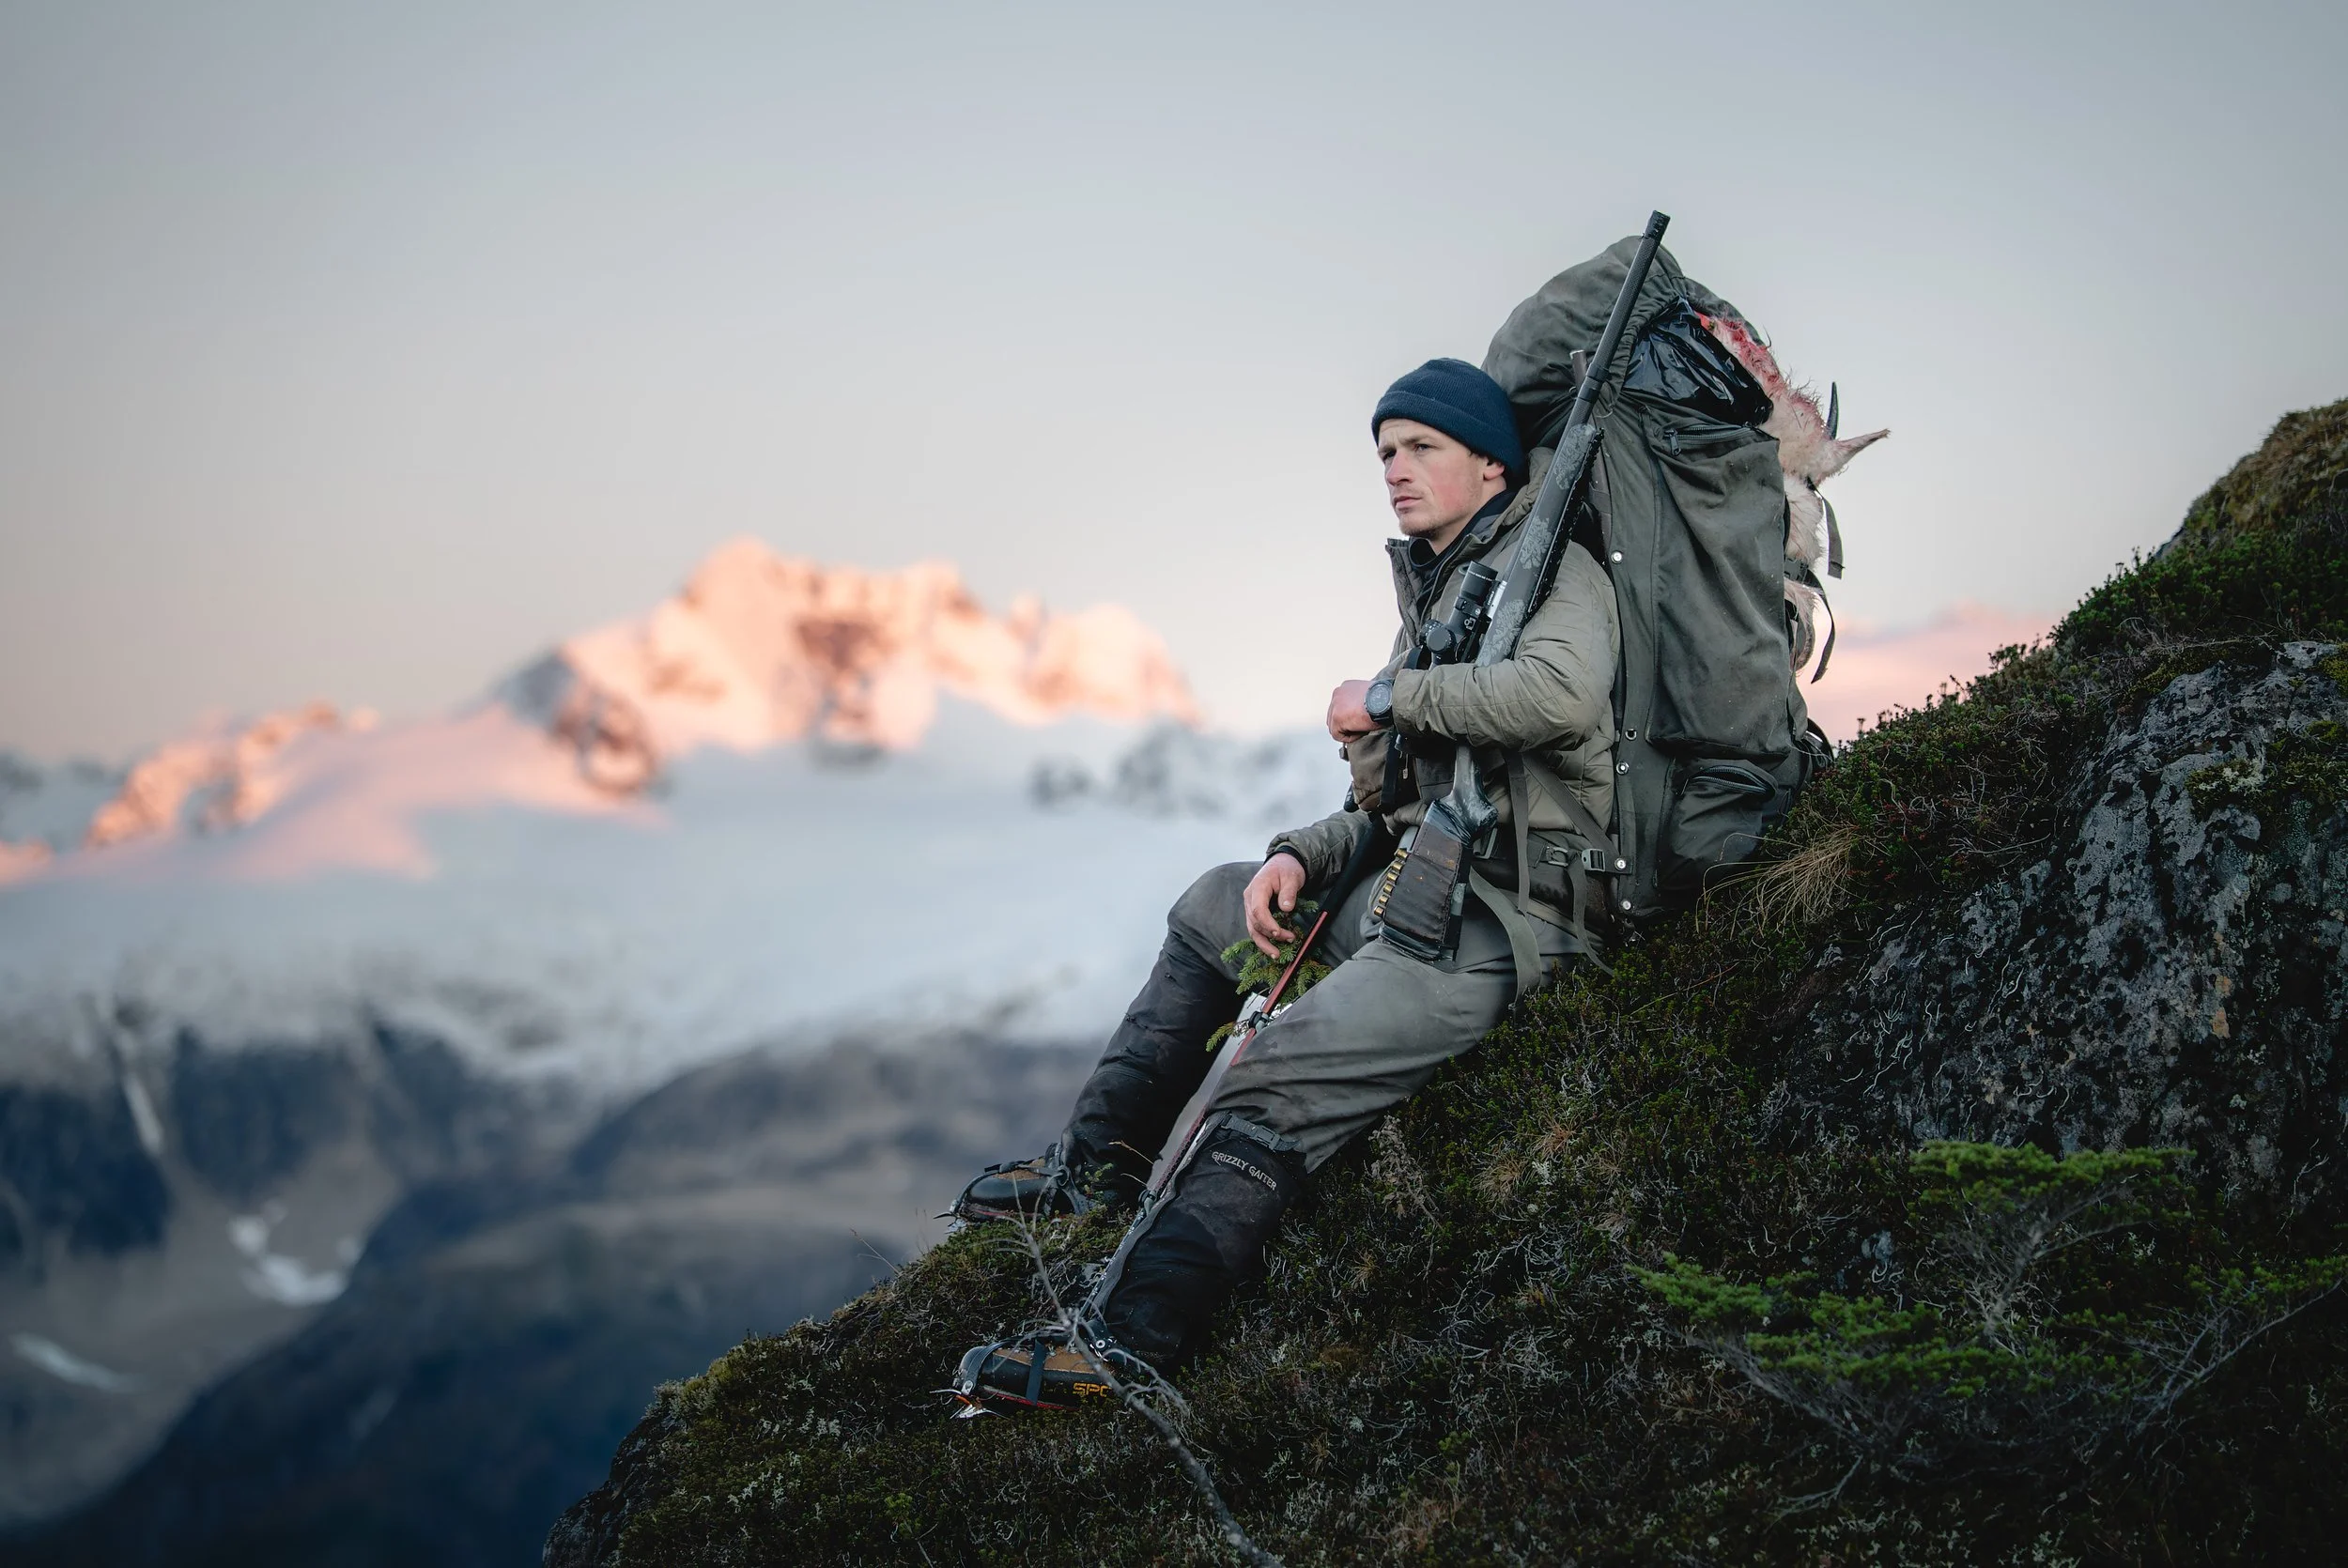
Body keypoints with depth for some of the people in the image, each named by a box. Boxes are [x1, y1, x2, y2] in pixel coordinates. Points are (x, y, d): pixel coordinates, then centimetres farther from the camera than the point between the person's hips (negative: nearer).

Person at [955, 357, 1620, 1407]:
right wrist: (1304, 856, 0)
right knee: (1213, 908, 23)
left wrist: (1390, 698, -16)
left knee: (1275, 1082, -24)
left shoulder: (1552, 569, -5)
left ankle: (1131, 1344, -29)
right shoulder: (1437, 592, 21)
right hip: (1424, 886, 10)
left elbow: (1563, 691, -29)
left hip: (1508, 917, -10)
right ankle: (1100, 1164, 25)